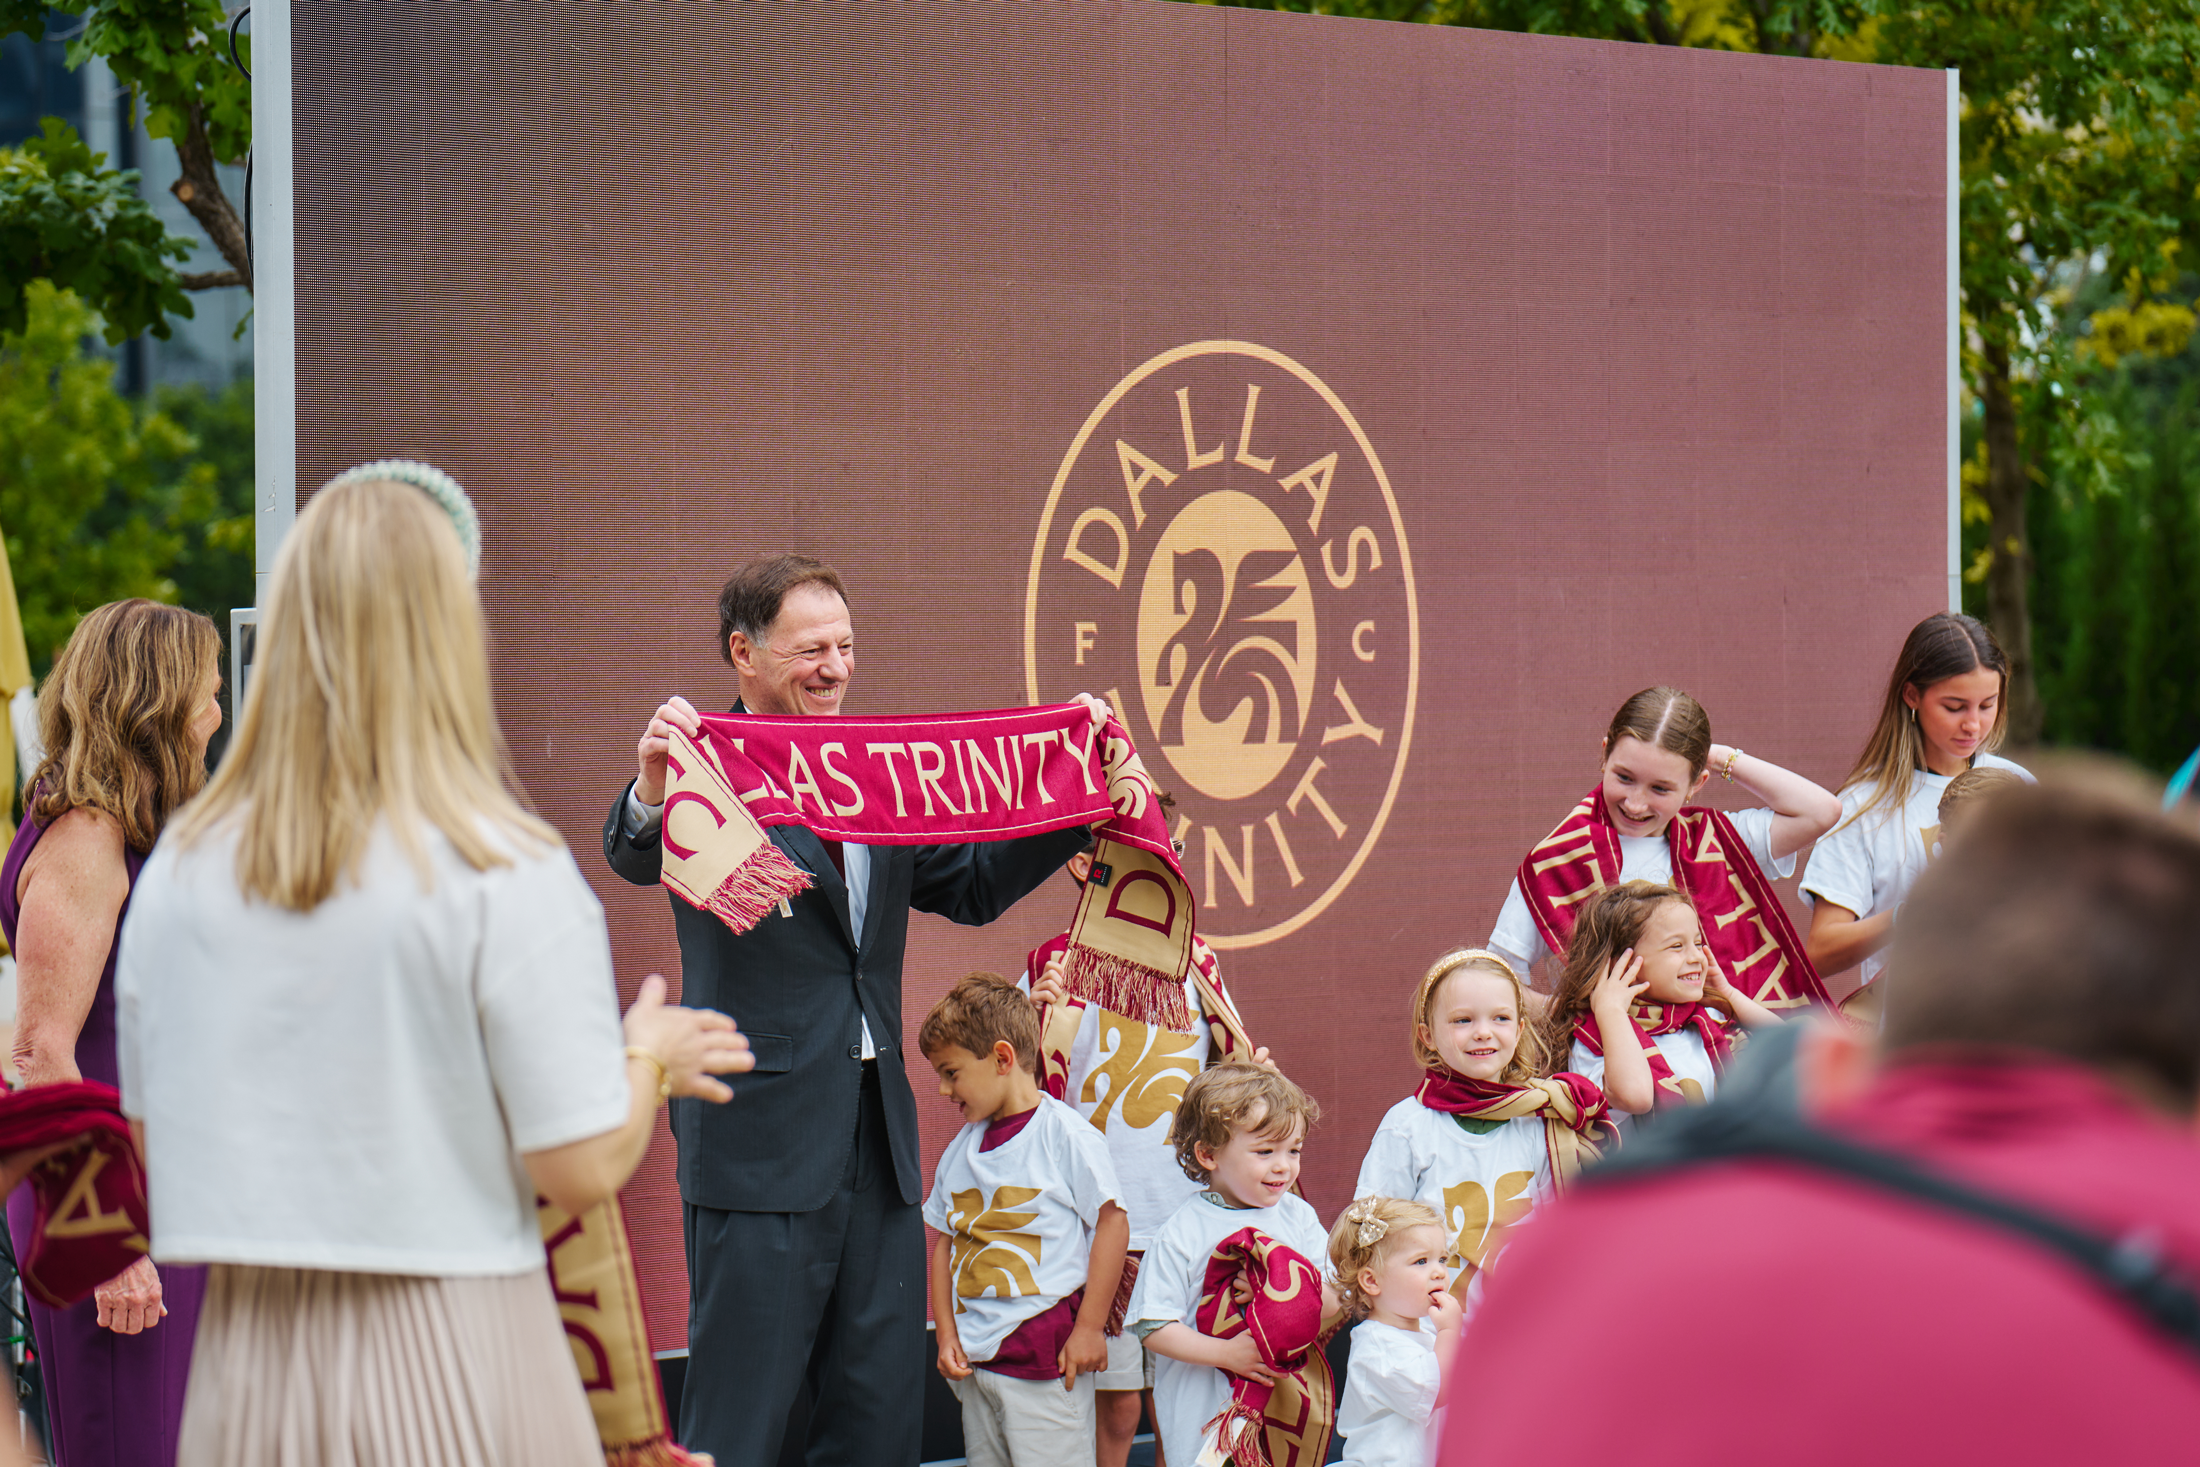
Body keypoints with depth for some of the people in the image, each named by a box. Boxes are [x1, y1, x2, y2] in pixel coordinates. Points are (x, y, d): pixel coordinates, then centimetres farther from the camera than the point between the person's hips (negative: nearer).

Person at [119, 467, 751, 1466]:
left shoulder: (177, 873, 1)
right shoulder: (506, 876, -12)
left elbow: (155, 1144, 9)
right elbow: (582, 1170, -12)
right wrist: (650, 1055, 7)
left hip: (250, 1371, 4)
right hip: (455, 1368, -4)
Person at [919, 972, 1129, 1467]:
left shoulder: (1067, 1135, -10)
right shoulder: (960, 1148, 11)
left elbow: (1112, 1222, -9)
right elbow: (943, 1241, 16)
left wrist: (1089, 1329, -10)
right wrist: (947, 1333, 6)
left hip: (1046, 1359, -7)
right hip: (976, 1360, 7)